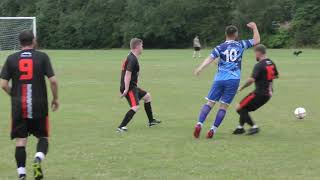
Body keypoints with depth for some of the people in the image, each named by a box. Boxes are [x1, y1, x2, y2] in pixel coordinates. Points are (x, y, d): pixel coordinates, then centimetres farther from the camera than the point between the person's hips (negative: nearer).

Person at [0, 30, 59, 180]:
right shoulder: (42, 57, -1)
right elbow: (53, 80, -6)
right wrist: (55, 99, 8)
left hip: (19, 107, 1)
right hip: (39, 106, -1)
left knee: (20, 141, 5)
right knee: (43, 137, 13)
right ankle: (38, 159, -15)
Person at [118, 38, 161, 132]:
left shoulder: (132, 57, 15)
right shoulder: (132, 59, -18)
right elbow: (127, 74, -25)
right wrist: (126, 89, -27)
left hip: (132, 86, 11)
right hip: (129, 87, -11)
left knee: (147, 96, 24)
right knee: (135, 107, -22)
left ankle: (151, 121, 33)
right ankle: (121, 127, -25)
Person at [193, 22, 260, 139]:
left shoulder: (220, 47, 4)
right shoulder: (240, 45, 6)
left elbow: (211, 58, -12)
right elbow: (257, 41, 17)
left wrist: (201, 68, -22)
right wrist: (254, 27, 27)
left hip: (220, 79, 0)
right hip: (233, 80, 0)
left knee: (210, 102, 4)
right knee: (224, 105, 3)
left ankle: (199, 124, -13)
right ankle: (213, 129, -4)